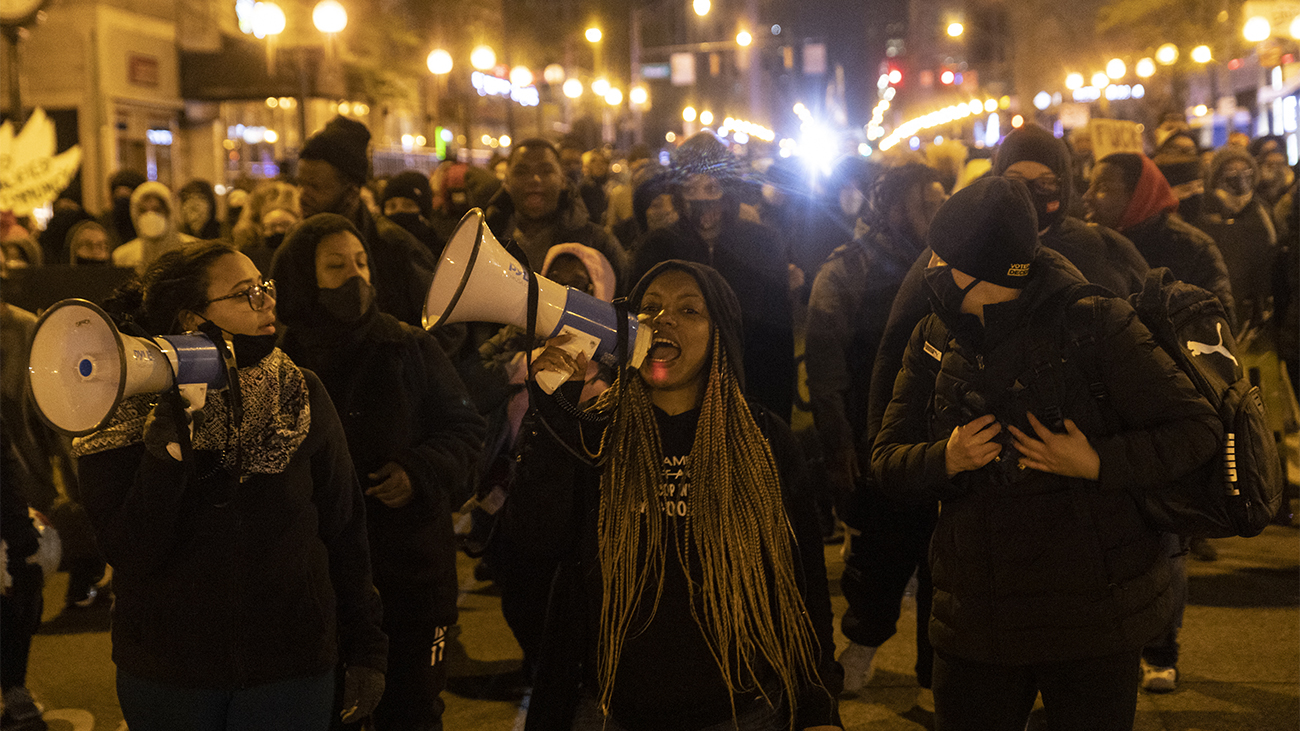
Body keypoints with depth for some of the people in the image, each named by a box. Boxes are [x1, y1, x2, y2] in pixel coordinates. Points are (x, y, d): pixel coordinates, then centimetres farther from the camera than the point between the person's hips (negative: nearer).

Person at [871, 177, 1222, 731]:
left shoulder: (1092, 327, -10)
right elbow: (886, 462, 5)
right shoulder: (933, 341, 4)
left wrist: (1097, 463, -22)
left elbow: (1199, 429, -10)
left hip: (1091, 618, -4)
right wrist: (945, 459, -15)